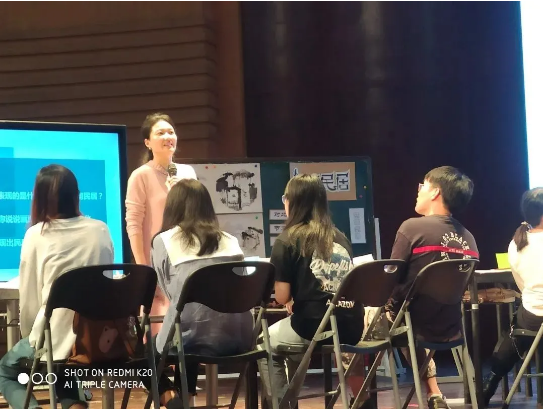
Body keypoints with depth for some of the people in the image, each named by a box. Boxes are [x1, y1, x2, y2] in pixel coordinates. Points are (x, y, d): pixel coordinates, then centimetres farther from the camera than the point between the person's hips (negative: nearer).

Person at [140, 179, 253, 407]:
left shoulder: (163, 241, 3)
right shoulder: (230, 241, 15)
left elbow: (170, 292, 11)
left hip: (193, 337, -5)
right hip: (236, 338, 5)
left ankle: (171, 400, 3)